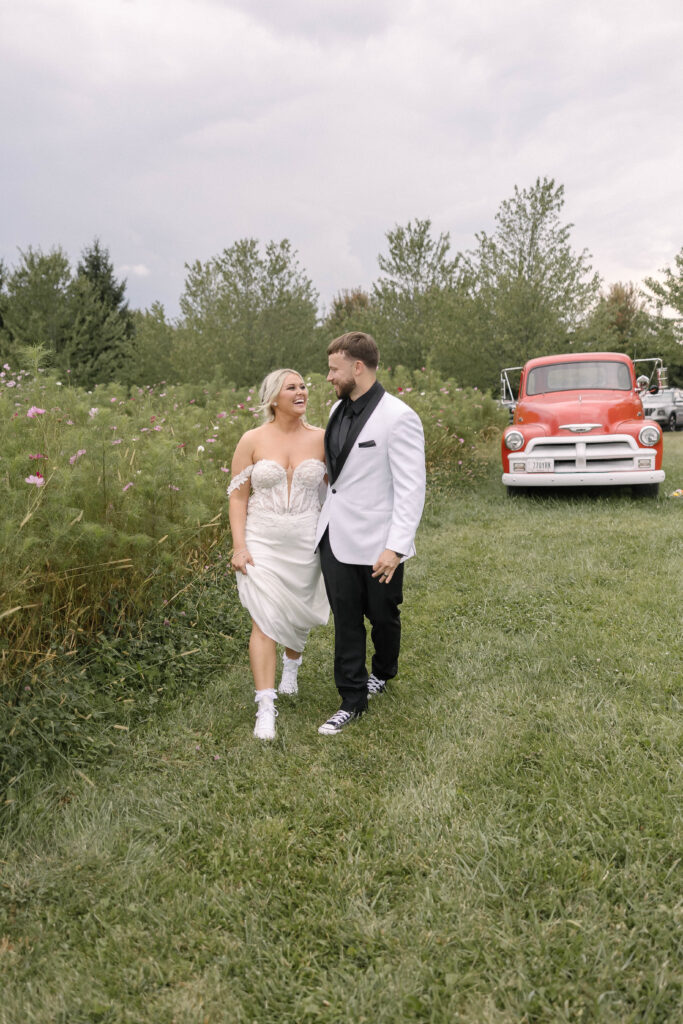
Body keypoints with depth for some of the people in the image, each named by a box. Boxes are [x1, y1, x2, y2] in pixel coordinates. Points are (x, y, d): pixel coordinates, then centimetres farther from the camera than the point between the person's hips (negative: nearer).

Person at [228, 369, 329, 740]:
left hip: (305, 542, 2)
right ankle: (265, 709, 0)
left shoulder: (321, 438, -1)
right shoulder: (252, 440, -4)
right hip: (262, 542, -2)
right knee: (264, 621, -6)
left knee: (298, 613, 16)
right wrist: (239, 546, -9)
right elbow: (238, 495, -2)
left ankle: (292, 663, 49)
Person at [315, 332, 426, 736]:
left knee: (382, 615, 15)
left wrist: (396, 547, -23)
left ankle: (384, 672, 43)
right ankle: (353, 700, 21)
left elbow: (411, 489, -18)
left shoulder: (398, 418, -17)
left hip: (376, 544, -6)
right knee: (346, 620, 9)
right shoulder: (339, 409, 8)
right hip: (335, 536, 6)